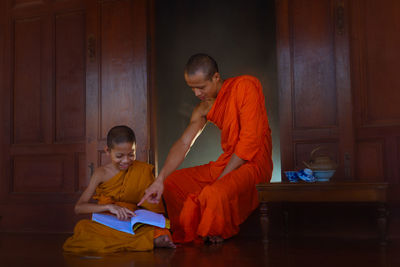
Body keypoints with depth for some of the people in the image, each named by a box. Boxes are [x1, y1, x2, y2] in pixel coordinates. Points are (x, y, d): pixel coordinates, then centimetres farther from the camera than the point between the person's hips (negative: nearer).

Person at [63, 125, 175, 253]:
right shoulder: (102, 173, 1)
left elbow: (154, 206, 8)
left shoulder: (143, 170, 5)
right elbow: (78, 207, -7)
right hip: (105, 224, 1)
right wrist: (109, 207, -22)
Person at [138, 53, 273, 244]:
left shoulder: (244, 86, -15)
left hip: (253, 162, -8)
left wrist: (221, 178, -18)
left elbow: (250, 141, -20)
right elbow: (183, 144, 0)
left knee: (214, 194, -35)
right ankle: (190, 237, 15)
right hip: (225, 162, 8)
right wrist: (160, 180, -13)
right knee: (172, 182, 6)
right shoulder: (204, 108, 7)